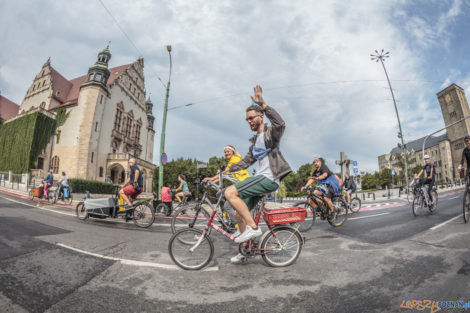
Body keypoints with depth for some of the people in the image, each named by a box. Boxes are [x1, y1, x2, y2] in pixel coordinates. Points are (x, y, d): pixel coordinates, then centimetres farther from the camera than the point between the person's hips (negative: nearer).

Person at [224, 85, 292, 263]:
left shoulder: (270, 133, -3)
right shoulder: (255, 140, 23)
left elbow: (280, 124, -27)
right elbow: (247, 161, 23)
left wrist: (262, 104, -34)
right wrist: (227, 169, 16)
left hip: (268, 179, -9)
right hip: (260, 179, 9)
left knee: (230, 192, -23)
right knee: (239, 214, 9)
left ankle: (253, 227, -15)